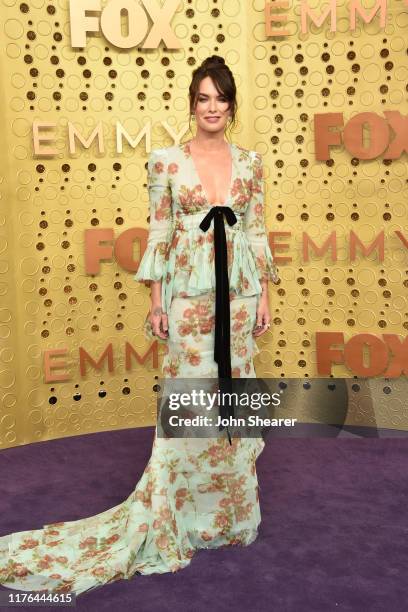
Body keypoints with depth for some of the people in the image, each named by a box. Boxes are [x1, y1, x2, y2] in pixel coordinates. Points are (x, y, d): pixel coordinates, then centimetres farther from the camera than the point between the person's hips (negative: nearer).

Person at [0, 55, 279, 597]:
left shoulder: (249, 162, 6)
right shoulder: (167, 161, -1)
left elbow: (257, 231, 9)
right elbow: (158, 234, -2)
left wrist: (265, 295, 6)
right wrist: (156, 302, -4)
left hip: (239, 292, 3)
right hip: (189, 292, -3)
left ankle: (229, 504, 29)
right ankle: (185, 508, 19)